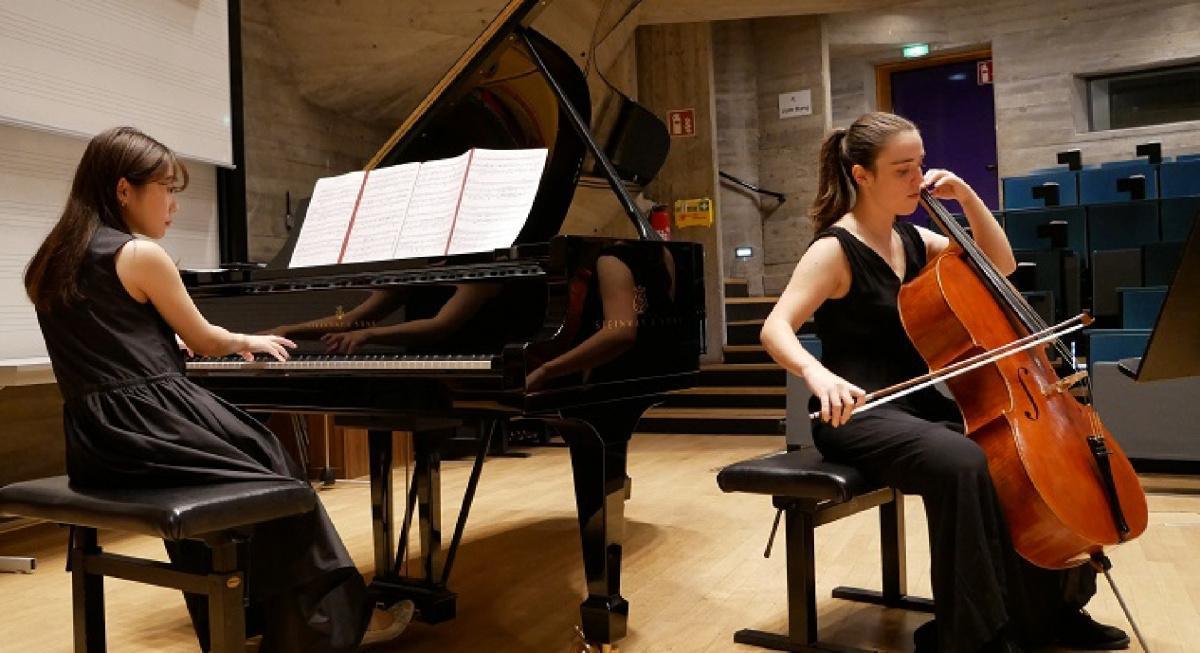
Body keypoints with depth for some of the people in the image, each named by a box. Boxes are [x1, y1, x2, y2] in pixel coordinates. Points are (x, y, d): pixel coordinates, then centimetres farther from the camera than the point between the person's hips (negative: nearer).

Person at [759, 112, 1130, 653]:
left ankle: (1054, 608, 12)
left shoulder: (913, 240, 11)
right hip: (861, 415, -8)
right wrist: (817, 372, -43)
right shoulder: (835, 250, -11)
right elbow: (775, 330, -22)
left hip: (920, 406, 8)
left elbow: (1000, 265, 16)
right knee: (962, 463, -34)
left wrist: (966, 197, 3)